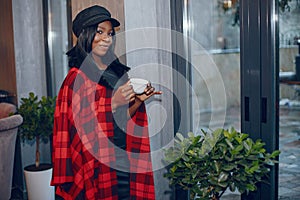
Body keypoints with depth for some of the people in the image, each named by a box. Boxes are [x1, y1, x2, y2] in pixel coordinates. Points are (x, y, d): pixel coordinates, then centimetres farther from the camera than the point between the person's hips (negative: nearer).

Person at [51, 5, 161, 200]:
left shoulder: (118, 72, 8)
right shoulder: (77, 78, -10)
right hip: (98, 167, -6)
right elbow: (81, 128, -15)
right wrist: (114, 103, -21)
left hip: (125, 163, 6)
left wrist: (139, 100, -3)